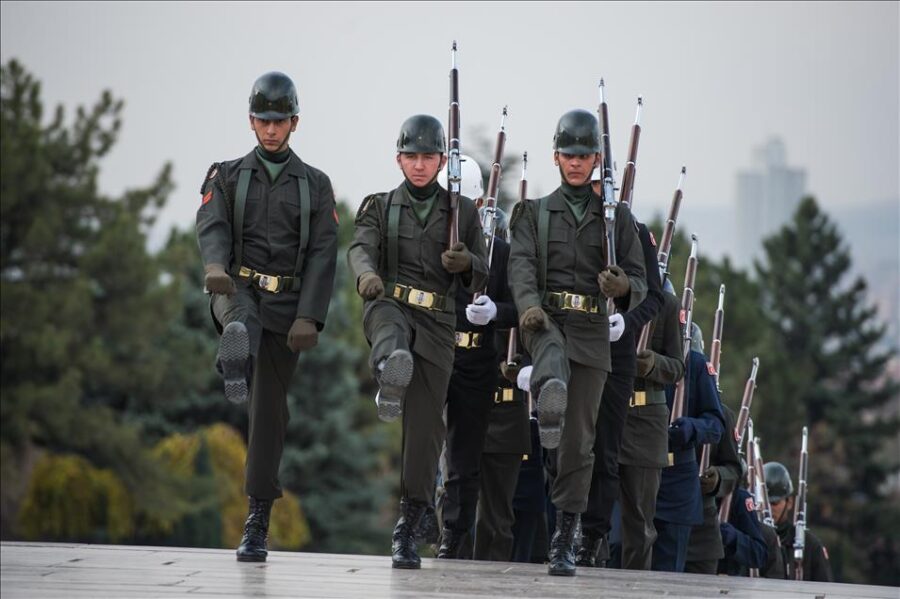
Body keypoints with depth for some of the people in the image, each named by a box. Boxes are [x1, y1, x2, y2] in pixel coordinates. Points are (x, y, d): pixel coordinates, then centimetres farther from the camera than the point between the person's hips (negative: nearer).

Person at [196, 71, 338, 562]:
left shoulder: (315, 185, 9)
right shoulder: (227, 176, 10)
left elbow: (323, 255, -1)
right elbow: (211, 225, -8)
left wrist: (310, 317, -14)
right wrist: (214, 266, -32)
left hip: (287, 303, -1)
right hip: (239, 289, 1)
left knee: (269, 407, 0)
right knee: (240, 321, -38)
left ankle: (258, 521, 4)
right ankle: (235, 367, -68)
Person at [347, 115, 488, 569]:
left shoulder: (461, 211, 13)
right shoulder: (380, 206, 11)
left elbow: (482, 281, 15)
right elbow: (361, 247, -9)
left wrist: (467, 263, -9)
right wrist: (367, 274, -32)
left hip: (437, 325, 0)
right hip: (390, 305, 0)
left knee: (425, 423, -3)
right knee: (391, 326, -39)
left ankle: (407, 527, 4)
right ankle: (391, 372, -72)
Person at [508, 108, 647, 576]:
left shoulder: (617, 217, 14)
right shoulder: (534, 212, 13)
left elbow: (640, 282, 9)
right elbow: (521, 263, -5)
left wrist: (623, 287, -16)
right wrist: (528, 304, -26)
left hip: (593, 330, 1)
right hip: (545, 318, -1)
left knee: (579, 440, 0)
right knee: (553, 350, -40)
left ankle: (564, 541, 5)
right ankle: (550, 396, -73)